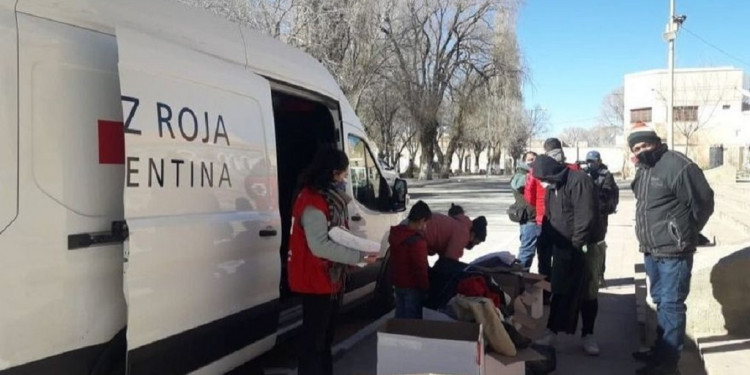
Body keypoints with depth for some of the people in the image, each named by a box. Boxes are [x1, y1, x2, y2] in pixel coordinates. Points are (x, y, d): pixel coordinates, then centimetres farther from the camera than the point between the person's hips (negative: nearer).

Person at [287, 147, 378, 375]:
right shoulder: (312, 201, -20)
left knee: (326, 336, 20)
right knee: (314, 339, -2)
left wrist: (359, 249, 2)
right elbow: (320, 246, -27)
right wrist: (359, 257, -25)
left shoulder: (331, 197, 12)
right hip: (316, 281, -10)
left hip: (331, 279, 10)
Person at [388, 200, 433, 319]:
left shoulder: (396, 234, 4)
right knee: (413, 320, 1)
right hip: (412, 286, -8)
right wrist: (426, 288, -12)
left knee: (400, 316, 17)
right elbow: (420, 269, -22)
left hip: (398, 283, 8)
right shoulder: (417, 241, -24)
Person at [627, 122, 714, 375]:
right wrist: (647, 237, 14)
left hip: (673, 251, -9)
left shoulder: (677, 165, -17)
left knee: (671, 305, -2)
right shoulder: (643, 170, 12)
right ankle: (661, 350, 32)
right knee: (660, 302, 19)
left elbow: (703, 203, -14)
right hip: (651, 251, 9)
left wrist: (685, 234, -1)